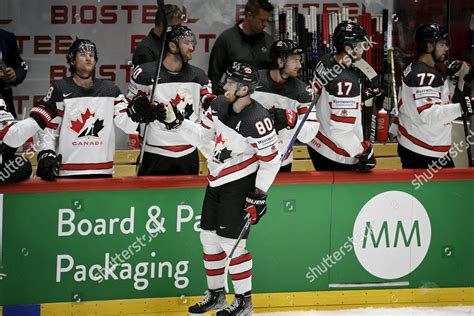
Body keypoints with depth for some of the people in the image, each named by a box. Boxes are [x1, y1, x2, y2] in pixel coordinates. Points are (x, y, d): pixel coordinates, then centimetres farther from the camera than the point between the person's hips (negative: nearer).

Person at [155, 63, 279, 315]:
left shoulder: (257, 120, -25)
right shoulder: (219, 106, -3)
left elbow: (271, 160, -16)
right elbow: (202, 136, 11)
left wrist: (259, 195, -14)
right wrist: (176, 122, -1)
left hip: (240, 185, -8)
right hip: (216, 181, 8)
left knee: (231, 241, -7)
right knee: (209, 237, 12)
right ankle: (216, 295, 27)